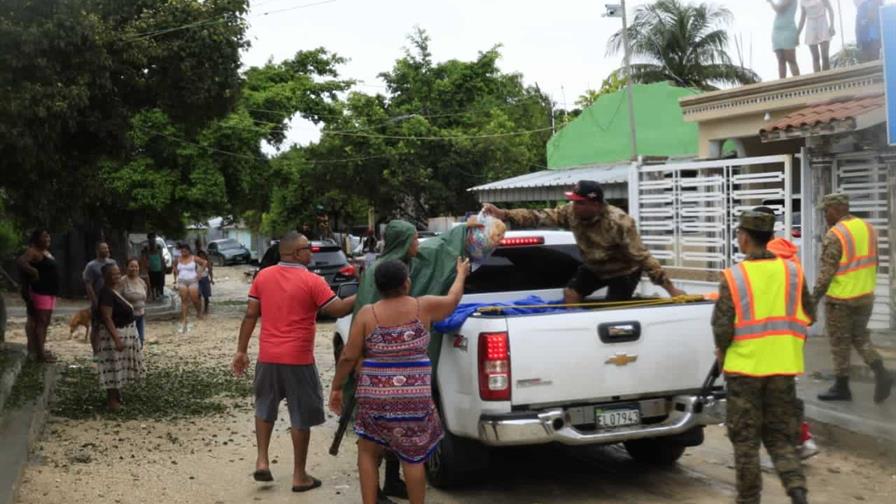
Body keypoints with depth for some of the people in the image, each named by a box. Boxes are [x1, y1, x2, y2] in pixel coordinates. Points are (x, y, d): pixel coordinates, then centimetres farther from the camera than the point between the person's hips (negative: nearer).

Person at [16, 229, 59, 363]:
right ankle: (39, 354, -8)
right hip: (40, 292, -10)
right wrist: (33, 271, -32)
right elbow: (20, 261, -28)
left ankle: (41, 350, 22)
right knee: (40, 322, -9)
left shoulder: (46, 252, 18)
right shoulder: (33, 252, -11)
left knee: (45, 323, 14)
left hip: (50, 291, 10)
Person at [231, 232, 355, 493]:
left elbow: (250, 316, 4)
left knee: (265, 407, 24)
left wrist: (241, 350, 9)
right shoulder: (312, 281, -12)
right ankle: (299, 476, 13)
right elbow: (338, 309, -12)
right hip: (298, 359, -4)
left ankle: (262, 461, 17)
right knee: (301, 417, 7)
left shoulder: (262, 276, 3)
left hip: (268, 356, 4)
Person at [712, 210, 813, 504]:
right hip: (783, 367, 3)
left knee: (745, 440, 10)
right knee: (779, 436, 15)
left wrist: (722, 350, 7)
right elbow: (808, 317, 8)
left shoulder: (733, 277, -11)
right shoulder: (793, 272, 0)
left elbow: (722, 327, -13)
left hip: (744, 367, -3)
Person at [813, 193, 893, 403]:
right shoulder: (867, 228, 4)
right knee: (860, 338, 18)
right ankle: (881, 373, 1)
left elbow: (826, 272, -19)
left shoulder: (834, 236, -19)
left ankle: (841, 388, 15)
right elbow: (874, 262, 12)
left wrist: (814, 298, -9)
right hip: (865, 295, 7)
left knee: (839, 343, 6)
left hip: (840, 298, -7)